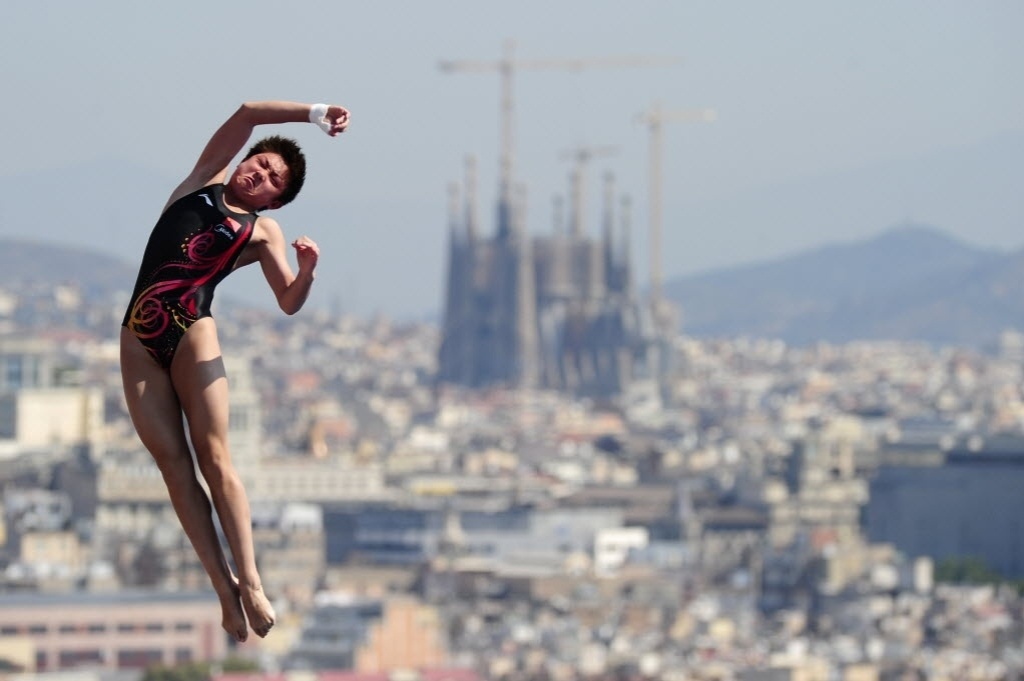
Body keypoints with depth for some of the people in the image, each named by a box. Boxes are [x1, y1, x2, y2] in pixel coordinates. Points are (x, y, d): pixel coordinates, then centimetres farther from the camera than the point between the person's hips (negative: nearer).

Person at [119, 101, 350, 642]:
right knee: (173, 465, -4)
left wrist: (307, 270, -15)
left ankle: (248, 582, -14)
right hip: (138, 337, 3)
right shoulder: (204, 182, 21)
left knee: (213, 457, -12)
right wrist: (313, 113, 11)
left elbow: (289, 302, 4)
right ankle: (223, 587, -6)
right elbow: (248, 114, 15)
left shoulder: (262, 231, 12)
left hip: (192, 333, -3)